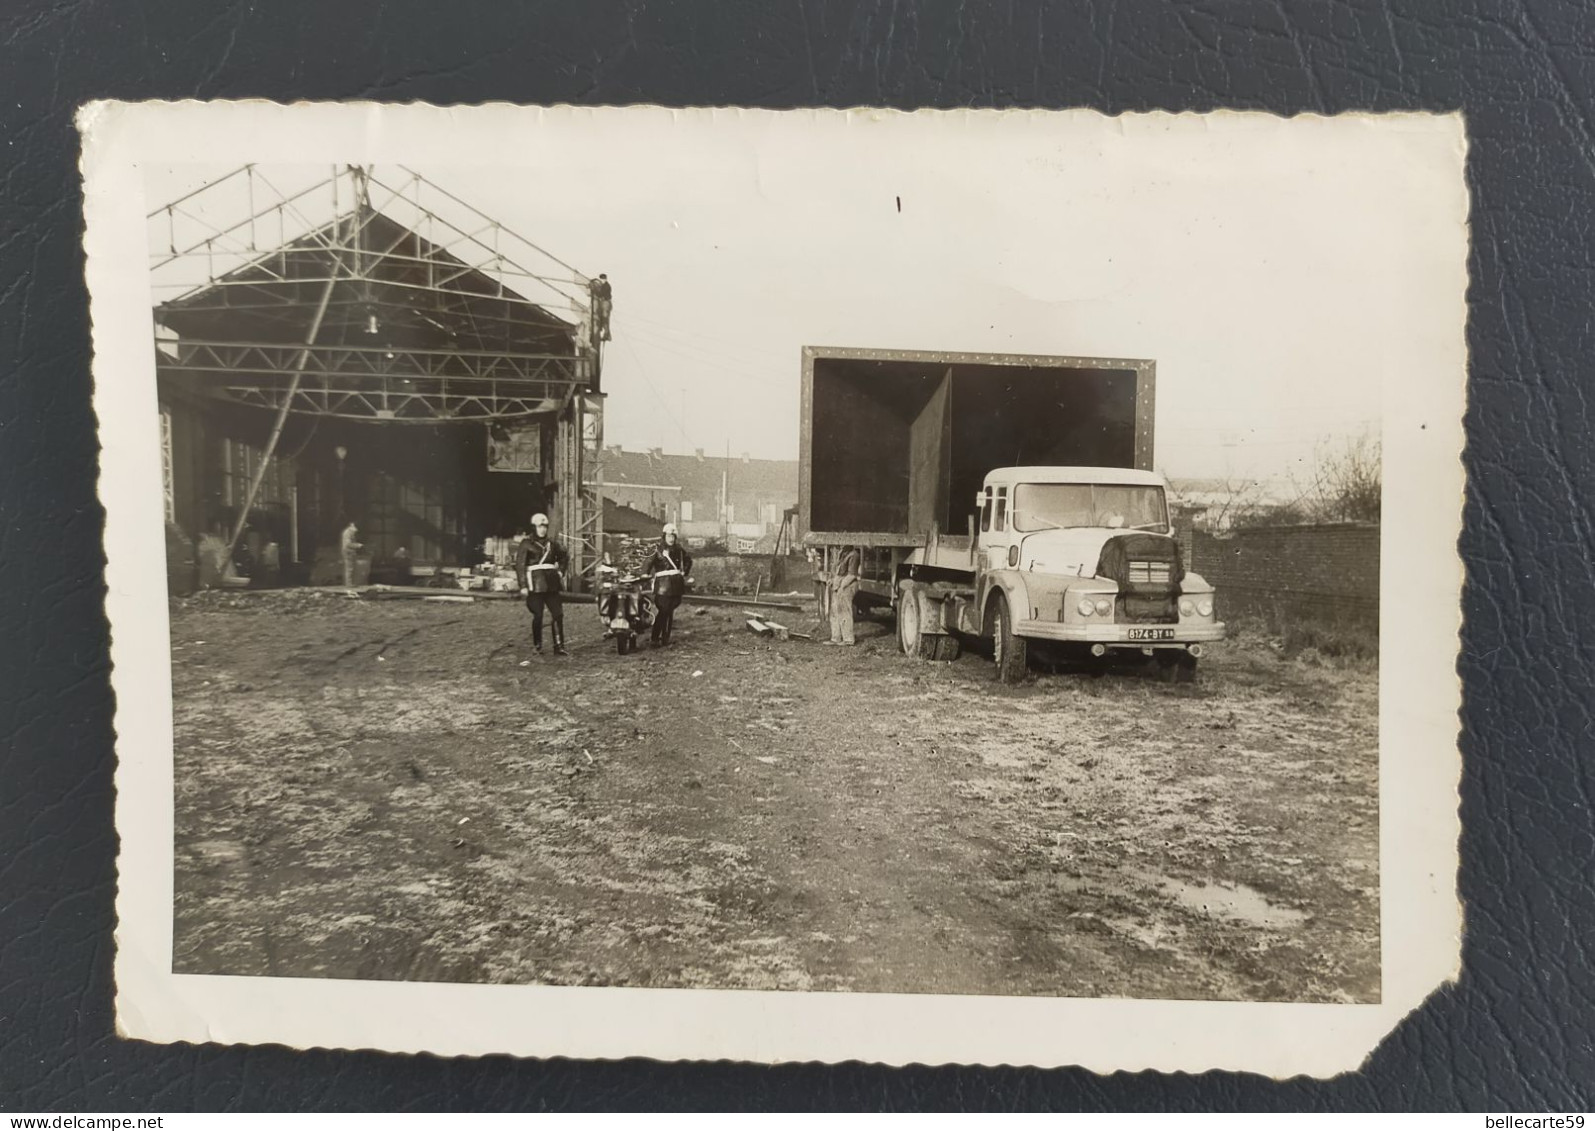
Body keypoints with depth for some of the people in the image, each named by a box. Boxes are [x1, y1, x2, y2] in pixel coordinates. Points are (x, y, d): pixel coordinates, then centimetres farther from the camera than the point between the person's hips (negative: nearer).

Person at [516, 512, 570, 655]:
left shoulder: (551, 544, 13)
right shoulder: (526, 544, -2)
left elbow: (565, 556, 29)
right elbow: (520, 565, -6)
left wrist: (560, 571, 13)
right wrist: (523, 586, -13)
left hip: (551, 584, 5)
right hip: (535, 584, -5)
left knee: (558, 614, -1)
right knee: (538, 615, -2)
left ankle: (559, 646, 3)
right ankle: (537, 646, 13)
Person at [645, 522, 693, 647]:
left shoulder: (679, 549, 12)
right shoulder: (657, 550, -3)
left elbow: (688, 560, 27)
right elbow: (648, 563, -10)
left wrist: (685, 573, 18)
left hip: (676, 584, 5)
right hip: (662, 583, -5)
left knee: (670, 612, 8)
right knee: (662, 611, -11)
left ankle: (666, 638, 15)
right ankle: (654, 637, -3)